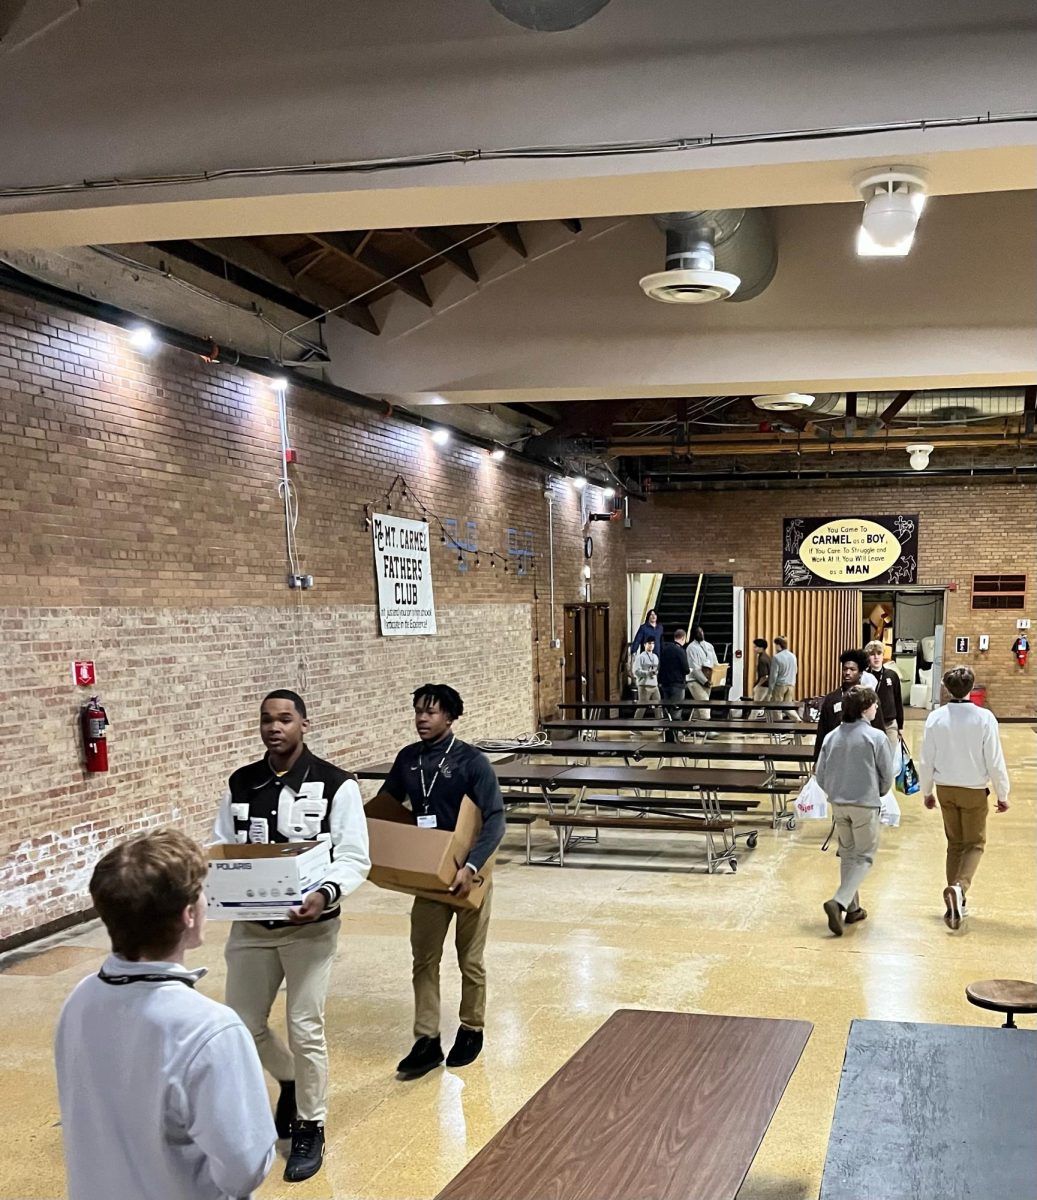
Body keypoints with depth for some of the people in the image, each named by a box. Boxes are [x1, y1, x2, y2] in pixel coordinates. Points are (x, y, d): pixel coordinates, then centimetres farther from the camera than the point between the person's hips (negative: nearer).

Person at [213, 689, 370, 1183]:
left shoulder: (336, 785, -10)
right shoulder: (239, 784, 2)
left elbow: (354, 858, -11)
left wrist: (326, 894, -29)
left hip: (309, 926, -4)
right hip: (250, 926, 4)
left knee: (305, 1028, 1)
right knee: (242, 1023, 11)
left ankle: (310, 1128, 22)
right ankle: (290, 1081, 42)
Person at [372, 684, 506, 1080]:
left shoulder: (472, 761, -16)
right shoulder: (407, 759, 0)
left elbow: (495, 820, -20)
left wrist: (471, 866, -31)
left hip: (469, 873, -4)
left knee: (470, 960, 11)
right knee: (424, 958, 6)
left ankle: (471, 1030, 29)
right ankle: (427, 1041, 16)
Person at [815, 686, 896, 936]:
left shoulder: (831, 737, 1)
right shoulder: (876, 737, -11)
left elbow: (820, 775, 3)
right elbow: (887, 775, -6)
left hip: (838, 804, 5)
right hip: (865, 805, -5)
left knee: (847, 854, 19)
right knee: (864, 857, 5)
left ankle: (852, 908, 25)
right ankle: (839, 901, -14)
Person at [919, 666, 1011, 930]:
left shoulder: (936, 718, -8)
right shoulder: (984, 718, -16)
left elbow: (926, 760, -2)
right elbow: (995, 761, -11)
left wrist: (926, 791, 13)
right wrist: (1002, 794, 2)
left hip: (945, 789, 3)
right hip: (974, 791, -3)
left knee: (955, 843, 17)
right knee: (974, 843, 12)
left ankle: (955, 904, 19)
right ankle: (959, 887, -14)